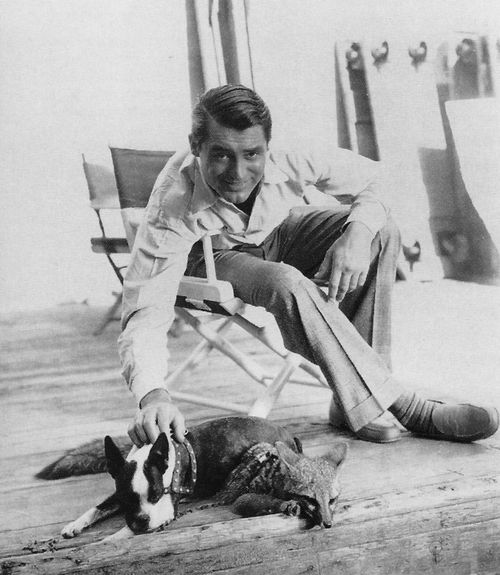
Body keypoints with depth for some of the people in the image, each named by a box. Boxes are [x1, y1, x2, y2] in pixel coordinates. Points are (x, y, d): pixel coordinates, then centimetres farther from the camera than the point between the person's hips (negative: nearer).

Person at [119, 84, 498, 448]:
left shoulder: (286, 164, -30)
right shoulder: (172, 209, -37)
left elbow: (373, 178, -14)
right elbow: (145, 313, -42)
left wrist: (357, 234, -35)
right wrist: (153, 395, -60)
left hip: (278, 232, 4)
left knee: (380, 230, -24)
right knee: (288, 285, -37)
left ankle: (357, 402, -22)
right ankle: (406, 408, -26)